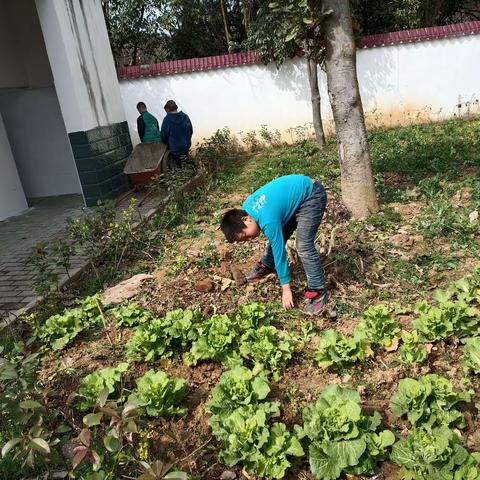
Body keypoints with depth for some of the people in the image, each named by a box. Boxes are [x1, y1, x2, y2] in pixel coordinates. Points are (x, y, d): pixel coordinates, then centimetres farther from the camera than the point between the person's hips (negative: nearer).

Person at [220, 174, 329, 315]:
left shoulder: (268, 221, -29)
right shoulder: (247, 206, -7)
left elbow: (279, 252, -22)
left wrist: (286, 289, -14)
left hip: (312, 194, -9)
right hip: (297, 190, 9)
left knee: (304, 246, -18)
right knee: (276, 238, 12)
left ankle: (318, 292, -9)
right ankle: (266, 265, 38)